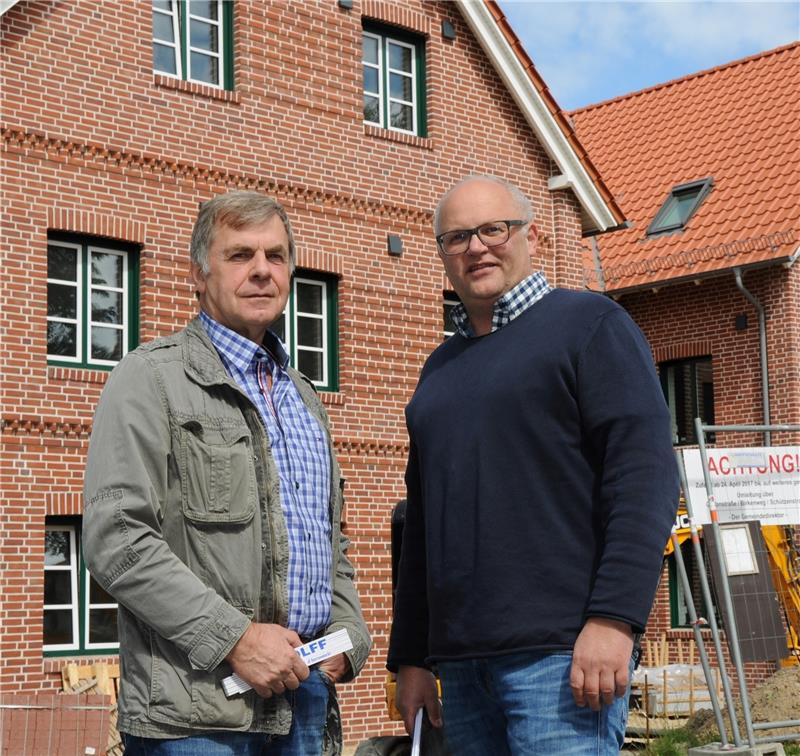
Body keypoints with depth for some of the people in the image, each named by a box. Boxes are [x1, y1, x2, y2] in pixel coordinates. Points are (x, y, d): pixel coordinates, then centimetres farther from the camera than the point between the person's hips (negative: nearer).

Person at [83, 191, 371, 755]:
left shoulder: (303, 397, 20)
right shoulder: (152, 379, -4)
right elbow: (116, 539, -14)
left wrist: (348, 636, 8)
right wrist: (235, 637, -18)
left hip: (306, 690, 7)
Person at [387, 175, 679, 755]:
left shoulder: (589, 324, 2)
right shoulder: (440, 368, 21)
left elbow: (644, 474, -9)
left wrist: (613, 618, -19)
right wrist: (411, 657, 17)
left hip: (560, 650, -6)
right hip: (461, 661, 6)